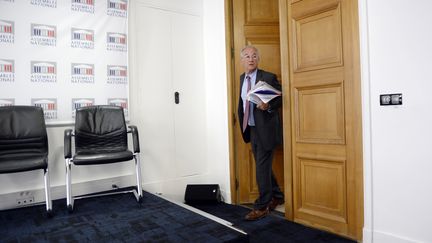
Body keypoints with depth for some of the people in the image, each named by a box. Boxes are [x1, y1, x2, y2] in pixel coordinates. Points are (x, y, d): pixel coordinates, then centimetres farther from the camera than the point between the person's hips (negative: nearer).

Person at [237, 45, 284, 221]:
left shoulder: (268, 77, -11)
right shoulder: (242, 78, 9)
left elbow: (281, 97, -8)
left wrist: (268, 105, -25)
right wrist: (243, 124, 16)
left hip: (266, 129, -7)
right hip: (251, 129, 7)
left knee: (262, 167, -3)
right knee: (262, 166, 16)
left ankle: (262, 206, 12)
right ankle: (276, 196, 36)